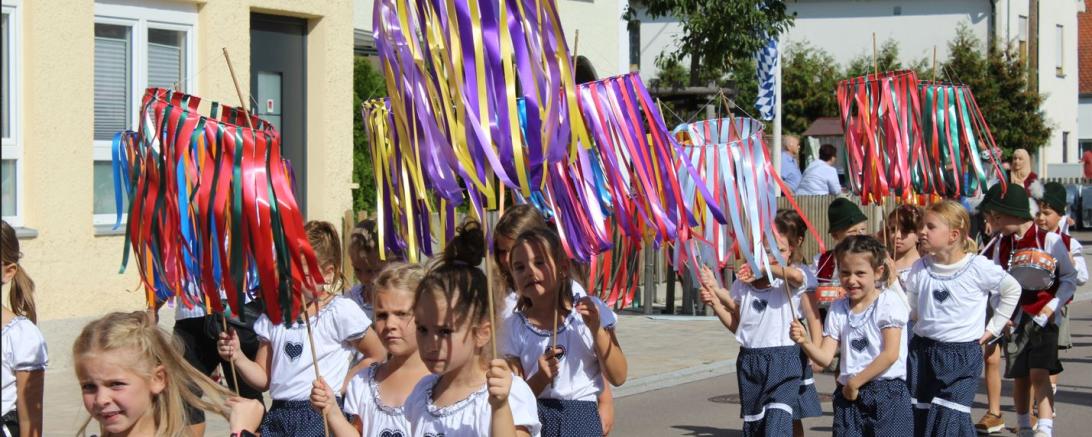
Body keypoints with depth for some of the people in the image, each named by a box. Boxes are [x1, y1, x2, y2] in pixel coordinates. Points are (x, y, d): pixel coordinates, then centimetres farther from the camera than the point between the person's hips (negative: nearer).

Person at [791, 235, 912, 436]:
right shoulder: (838, 309, 10)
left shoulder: (888, 301, -5)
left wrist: (855, 383, -9)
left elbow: (890, 354, -12)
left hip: (887, 392, -5)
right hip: (848, 395, 5)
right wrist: (805, 342, -17)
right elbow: (825, 357, 5)